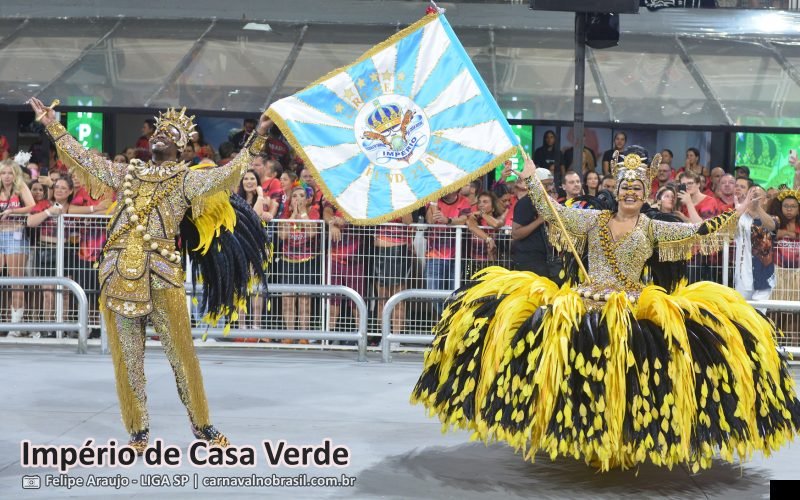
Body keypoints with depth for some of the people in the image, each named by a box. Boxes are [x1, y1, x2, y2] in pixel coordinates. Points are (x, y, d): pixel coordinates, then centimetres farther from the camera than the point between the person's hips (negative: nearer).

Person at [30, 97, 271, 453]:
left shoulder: (187, 179, 9)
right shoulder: (126, 173, 19)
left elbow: (226, 173, -3)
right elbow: (83, 159, 24)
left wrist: (255, 142, -12)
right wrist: (53, 127, 23)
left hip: (160, 274, -3)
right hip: (118, 273, 3)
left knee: (181, 352, -2)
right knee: (127, 357, 4)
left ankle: (202, 426, 9)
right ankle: (138, 431, 14)